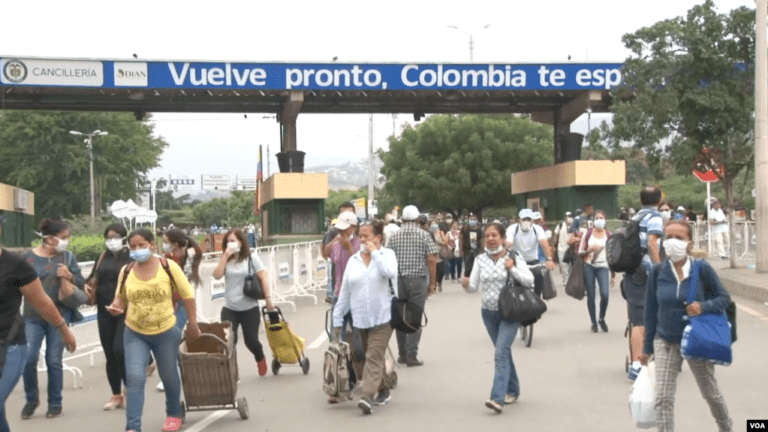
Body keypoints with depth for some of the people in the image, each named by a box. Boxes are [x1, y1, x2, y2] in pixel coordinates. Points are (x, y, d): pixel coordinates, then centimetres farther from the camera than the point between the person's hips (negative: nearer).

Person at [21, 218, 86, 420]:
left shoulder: (67, 256, 1)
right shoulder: (29, 256, -1)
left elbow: (82, 283, 3)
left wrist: (69, 276, -15)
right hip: (33, 316, 0)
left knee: (54, 360, 4)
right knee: (28, 358, -7)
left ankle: (55, 403, 18)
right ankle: (31, 399, 17)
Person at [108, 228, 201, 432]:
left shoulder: (168, 266, -11)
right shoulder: (126, 271, -4)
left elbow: (187, 295, -4)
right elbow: (120, 297, 11)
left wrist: (192, 323, 0)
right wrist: (116, 306, -13)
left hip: (166, 332, -1)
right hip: (134, 334, 1)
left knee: (169, 376, 15)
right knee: (135, 377, -13)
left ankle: (174, 414, 40)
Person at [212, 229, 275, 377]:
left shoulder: (251, 257, -2)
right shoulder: (226, 259, 7)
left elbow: (263, 277, -7)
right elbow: (217, 275, -7)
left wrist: (268, 299, -14)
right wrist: (225, 256, -11)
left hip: (250, 308, -2)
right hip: (229, 309, 2)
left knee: (251, 340, 7)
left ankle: (261, 359, 38)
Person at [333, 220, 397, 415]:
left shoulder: (386, 254, 0)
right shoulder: (353, 260, 7)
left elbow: (391, 273, -24)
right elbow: (345, 291, 9)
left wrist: (375, 253, -16)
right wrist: (337, 318, 8)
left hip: (381, 318, -4)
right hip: (359, 318, 4)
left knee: (374, 358, -10)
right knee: (360, 359, 11)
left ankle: (367, 397, -15)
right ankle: (383, 390, 28)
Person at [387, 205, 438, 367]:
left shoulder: (394, 237, 6)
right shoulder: (424, 235, -1)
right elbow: (432, 260, -8)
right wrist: (432, 282, -2)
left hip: (398, 280, 3)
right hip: (417, 280, -3)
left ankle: (402, 354, 17)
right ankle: (411, 355, -3)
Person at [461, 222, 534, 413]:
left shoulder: (514, 257, -6)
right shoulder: (480, 260, 3)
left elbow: (529, 281, -9)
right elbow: (474, 287, 2)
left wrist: (512, 269, -20)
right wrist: (466, 284, -19)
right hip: (489, 312, 4)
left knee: (501, 353, -16)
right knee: (503, 352, 15)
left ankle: (497, 398, -22)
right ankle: (512, 390, 31)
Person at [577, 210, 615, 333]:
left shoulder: (609, 236, 8)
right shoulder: (588, 233, 5)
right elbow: (580, 252, 6)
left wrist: (613, 275, 9)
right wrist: (590, 250, -15)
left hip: (602, 267, 0)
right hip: (589, 266, 0)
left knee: (605, 294, -17)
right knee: (591, 296, 0)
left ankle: (602, 319, 6)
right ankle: (594, 323, 13)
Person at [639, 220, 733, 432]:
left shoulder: (702, 269, -13)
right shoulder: (657, 271, -9)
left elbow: (724, 297, -2)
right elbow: (651, 310, -1)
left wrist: (704, 306, -24)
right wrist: (647, 347, 4)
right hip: (666, 342, 1)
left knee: (711, 393, 19)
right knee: (663, 398, -9)